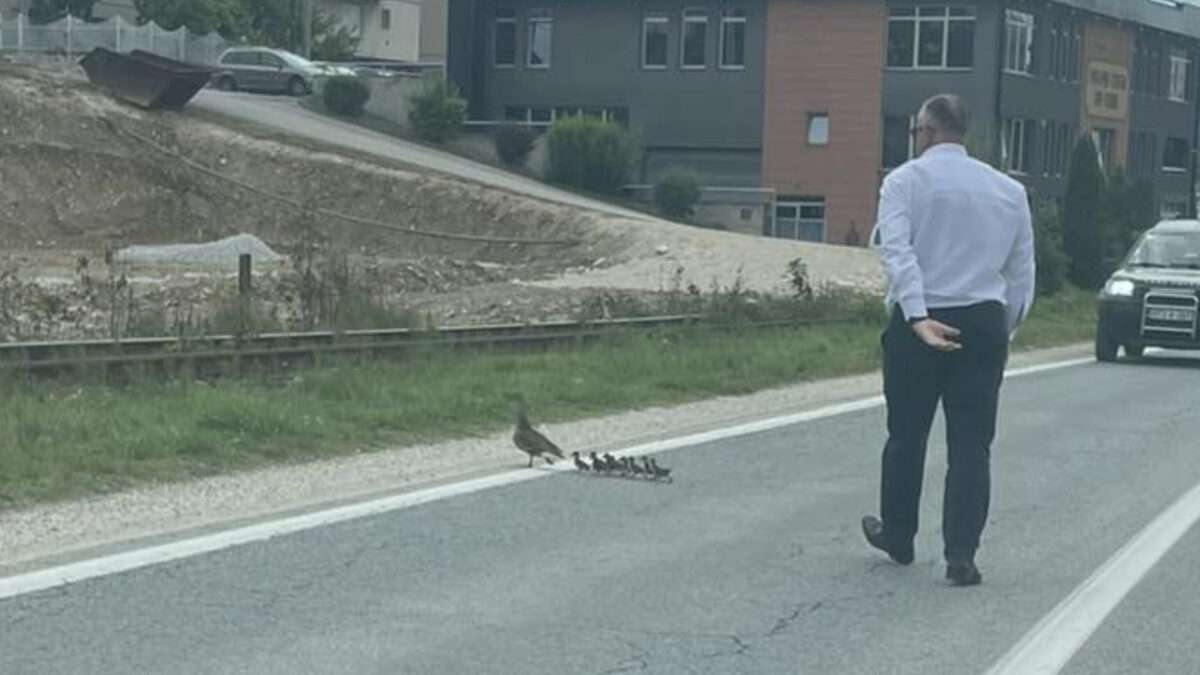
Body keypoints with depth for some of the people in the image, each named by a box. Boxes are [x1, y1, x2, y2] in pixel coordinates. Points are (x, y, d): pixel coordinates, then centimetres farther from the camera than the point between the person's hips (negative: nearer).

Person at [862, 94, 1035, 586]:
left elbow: (898, 251, -17)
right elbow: (1023, 273, 10)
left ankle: (897, 536, 29)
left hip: (919, 322, -2)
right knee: (971, 444, 3)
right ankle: (961, 555, -4)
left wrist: (919, 318, -24)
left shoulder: (905, 181, -2)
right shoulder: (1010, 191, 10)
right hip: (984, 323, 2)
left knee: (907, 435, 14)